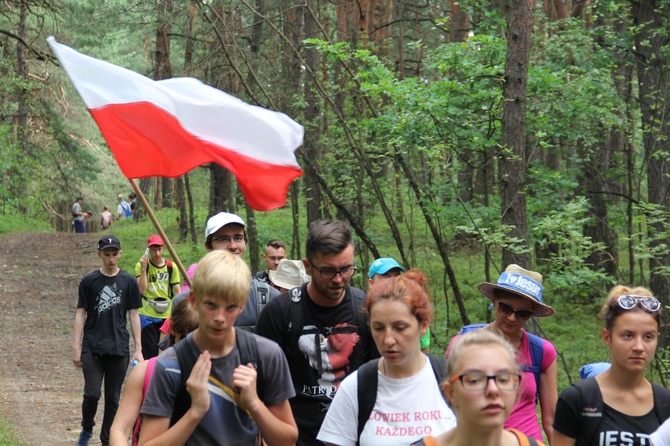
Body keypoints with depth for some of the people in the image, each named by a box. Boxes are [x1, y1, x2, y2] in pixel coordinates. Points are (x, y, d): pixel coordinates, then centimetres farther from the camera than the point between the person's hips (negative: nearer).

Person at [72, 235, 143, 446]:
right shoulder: (89, 281, 2)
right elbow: (81, 313, 5)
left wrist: (138, 349, 3)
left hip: (119, 349, 1)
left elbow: (133, 315, 6)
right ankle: (86, 429, 19)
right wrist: (76, 346, 0)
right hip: (92, 347, -1)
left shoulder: (129, 282, 4)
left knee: (113, 399, 5)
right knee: (92, 394, -9)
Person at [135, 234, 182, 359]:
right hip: (147, 315, -2)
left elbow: (177, 290, 6)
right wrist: (143, 268, -20)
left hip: (167, 315, 2)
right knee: (150, 352, -2)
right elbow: (141, 289, -13)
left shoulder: (171, 267, 3)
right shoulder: (141, 265, -3)